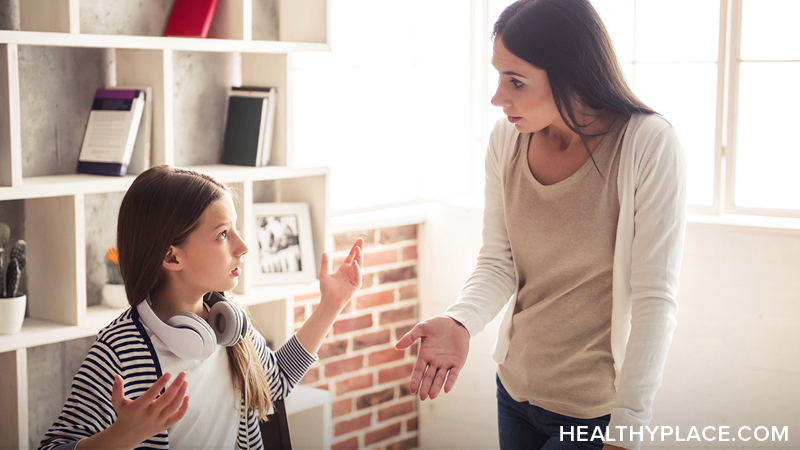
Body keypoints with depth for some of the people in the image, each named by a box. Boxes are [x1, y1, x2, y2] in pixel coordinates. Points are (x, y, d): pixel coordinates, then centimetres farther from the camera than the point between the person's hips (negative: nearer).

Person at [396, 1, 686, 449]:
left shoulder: (648, 144, -20)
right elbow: (498, 264, -1)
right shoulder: (506, 140, -5)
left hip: (595, 408, -5)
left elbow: (655, 301, -20)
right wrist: (459, 322, -22)